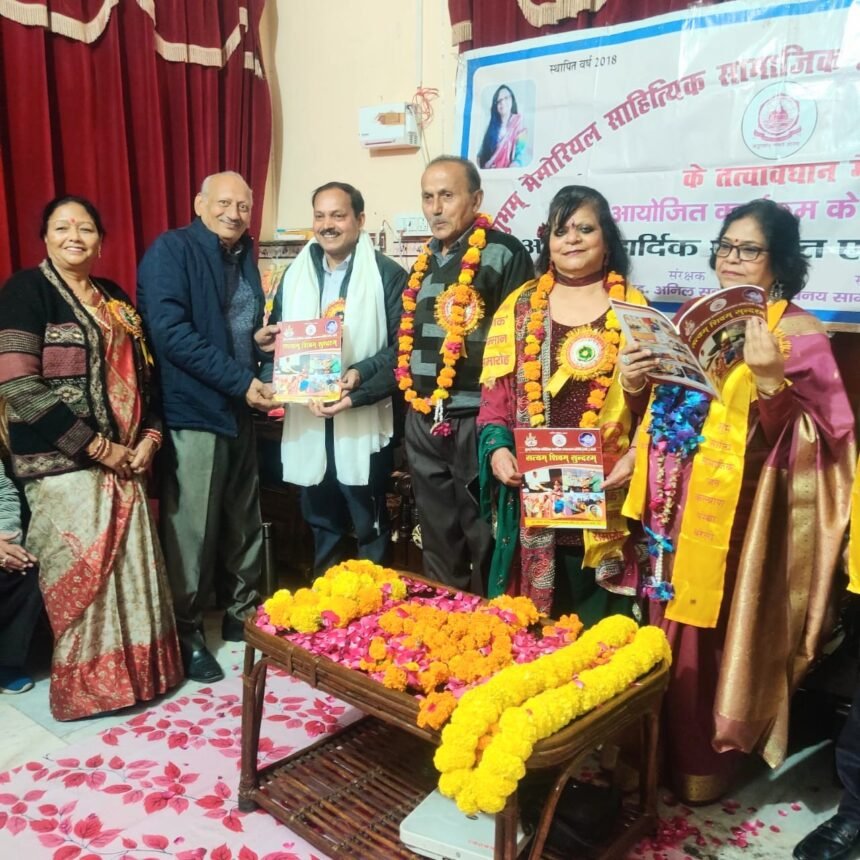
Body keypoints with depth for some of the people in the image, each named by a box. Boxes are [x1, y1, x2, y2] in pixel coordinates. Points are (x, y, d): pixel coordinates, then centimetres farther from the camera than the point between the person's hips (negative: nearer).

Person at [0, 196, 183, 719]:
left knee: (132, 564, 10)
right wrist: (98, 447, -16)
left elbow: (141, 374, 16)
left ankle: (134, 669, 26)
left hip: (125, 458, 6)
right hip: (64, 463, -6)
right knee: (82, 573, -1)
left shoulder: (115, 298, 13)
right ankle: (88, 685, 17)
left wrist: (150, 437, -2)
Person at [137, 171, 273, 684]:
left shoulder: (245, 257, 15)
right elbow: (169, 331, -20)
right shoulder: (171, 251, -8)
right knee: (192, 528, 0)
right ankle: (186, 633, 16)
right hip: (192, 411, -7)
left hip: (240, 409, 8)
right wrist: (241, 381, -21)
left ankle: (243, 613, 32)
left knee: (245, 521, 15)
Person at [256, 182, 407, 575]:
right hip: (306, 424, 5)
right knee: (321, 527, 18)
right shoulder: (295, 274, 12)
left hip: (363, 426, -4)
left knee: (370, 529, 8)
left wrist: (360, 375, -24)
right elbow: (277, 340, 13)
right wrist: (272, 382, -7)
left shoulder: (388, 275, -3)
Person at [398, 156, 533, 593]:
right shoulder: (425, 261, 14)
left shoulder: (504, 254, -8)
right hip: (423, 421, 7)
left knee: (484, 540, 5)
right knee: (437, 538, 18)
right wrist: (413, 408, 16)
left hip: (478, 421, -7)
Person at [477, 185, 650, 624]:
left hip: (605, 494, -1)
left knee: (599, 618, 6)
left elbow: (655, 398, 2)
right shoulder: (519, 307, 9)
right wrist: (498, 447, -8)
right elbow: (495, 393, 7)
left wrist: (634, 457, -11)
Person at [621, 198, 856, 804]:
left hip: (738, 512, -5)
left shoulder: (800, 334, -7)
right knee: (672, 628, 15)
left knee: (717, 633, 6)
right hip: (677, 505, 6)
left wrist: (771, 381, -27)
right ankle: (665, 748, 34)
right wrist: (634, 382, -4)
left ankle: (706, 762, 27)